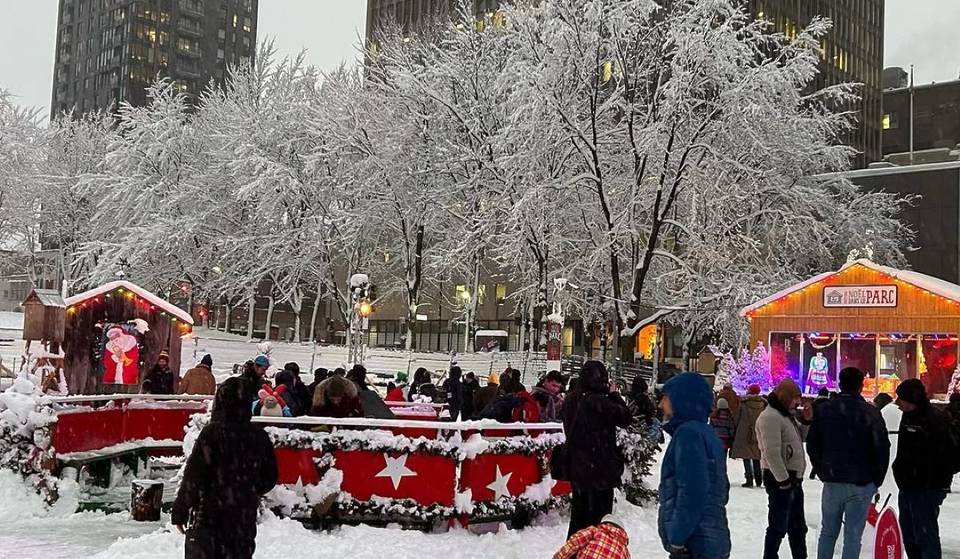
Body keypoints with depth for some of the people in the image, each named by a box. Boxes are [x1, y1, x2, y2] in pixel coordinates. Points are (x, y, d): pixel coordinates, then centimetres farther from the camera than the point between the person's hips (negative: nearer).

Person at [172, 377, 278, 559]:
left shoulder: (212, 433, -14)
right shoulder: (259, 437, 0)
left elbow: (193, 477, -13)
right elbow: (269, 478, 8)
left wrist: (180, 511, -4)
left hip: (210, 517, -4)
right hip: (245, 517, 4)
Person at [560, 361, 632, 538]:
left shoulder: (571, 400, 4)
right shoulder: (598, 401, -21)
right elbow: (624, 417, -13)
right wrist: (614, 394, 0)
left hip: (576, 466, 8)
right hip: (600, 467, -8)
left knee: (579, 513, 19)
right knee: (598, 514, 2)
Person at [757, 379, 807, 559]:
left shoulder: (786, 415, 15)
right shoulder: (770, 417, -18)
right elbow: (772, 453, -25)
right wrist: (783, 480, -23)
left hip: (794, 478, 10)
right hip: (780, 479, -10)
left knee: (798, 525, 20)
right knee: (778, 526, -3)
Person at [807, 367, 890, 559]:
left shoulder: (824, 409, 1)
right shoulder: (871, 412, -9)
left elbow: (812, 444, 5)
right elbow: (882, 448, -9)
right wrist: (877, 479, 4)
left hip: (831, 481, 3)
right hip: (861, 484, -3)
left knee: (828, 532, 16)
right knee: (853, 536, 3)